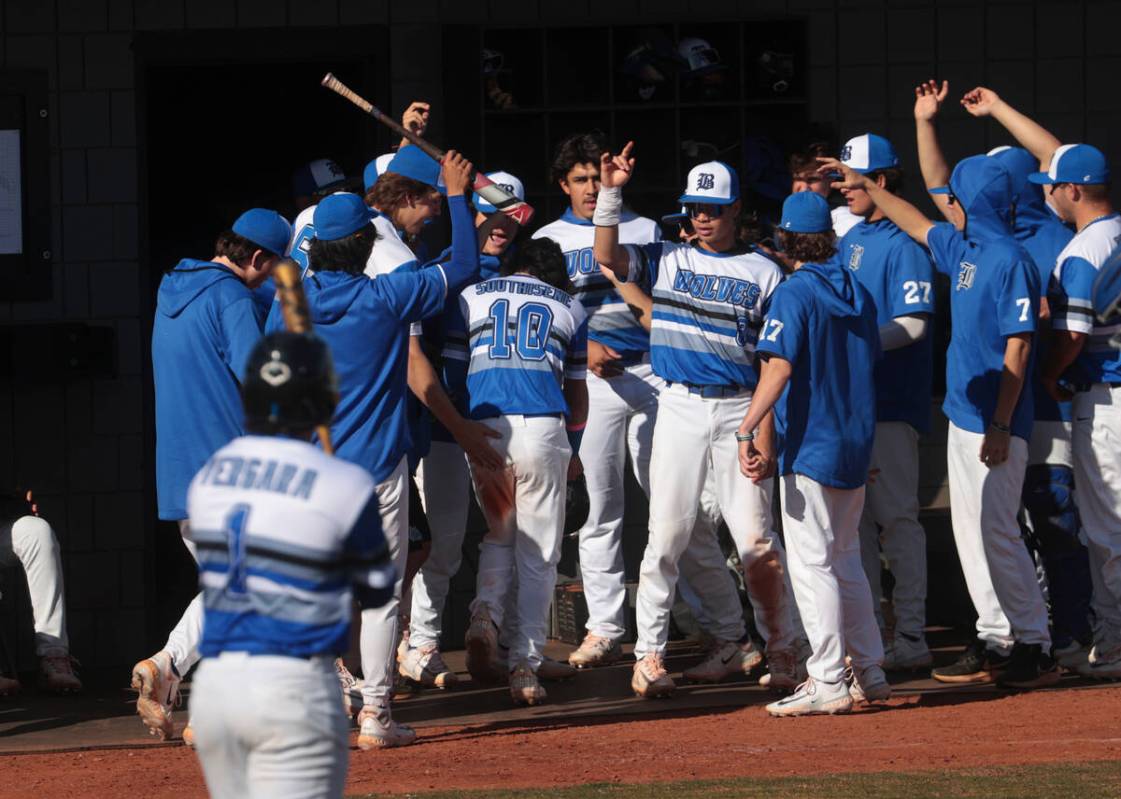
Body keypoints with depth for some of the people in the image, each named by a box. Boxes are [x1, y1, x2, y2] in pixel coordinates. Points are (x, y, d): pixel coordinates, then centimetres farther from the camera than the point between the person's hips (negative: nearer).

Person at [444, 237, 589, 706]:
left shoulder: (472, 296, 17)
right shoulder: (568, 307, 18)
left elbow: (453, 372, 12)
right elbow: (577, 393, 21)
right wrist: (573, 449, 33)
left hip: (481, 426, 1)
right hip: (543, 429, -1)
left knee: (499, 531, 23)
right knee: (538, 553, 6)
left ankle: (485, 611, -5)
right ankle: (525, 666, -2)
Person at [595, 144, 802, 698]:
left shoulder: (764, 273, 5)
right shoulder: (666, 260, 11)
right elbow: (607, 257, -3)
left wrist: (766, 425, -6)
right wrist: (610, 193, -14)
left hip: (740, 409, -1)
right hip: (680, 408, 1)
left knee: (756, 539, -3)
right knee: (667, 536, -1)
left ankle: (779, 649, 8)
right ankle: (649, 654, 4)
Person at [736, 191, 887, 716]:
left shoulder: (795, 294, -12)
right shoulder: (858, 292, 10)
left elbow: (779, 368, -24)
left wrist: (747, 432, -29)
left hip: (812, 448, -8)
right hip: (856, 445, 8)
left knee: (811, 563, -5)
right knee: (845, 559, 18)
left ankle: (827, 682, -9)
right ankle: (869, 672, 20)